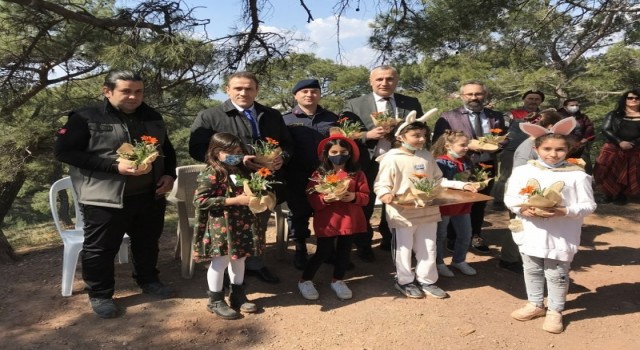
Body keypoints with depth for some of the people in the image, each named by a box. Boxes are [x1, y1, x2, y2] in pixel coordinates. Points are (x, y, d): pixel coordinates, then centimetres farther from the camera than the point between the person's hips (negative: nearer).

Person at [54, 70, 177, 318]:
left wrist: (169, 174, 0)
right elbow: (63, 151, -15)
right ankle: (100, 294, 26)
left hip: (151, 195, 5)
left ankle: (148, 280, 39)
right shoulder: (86, 118, -9)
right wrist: (115, 166, -22)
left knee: (148, 243, 18)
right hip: (105, 198, -5)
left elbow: (167, 149, 21)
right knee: (100, 249, 7)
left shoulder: (152, 117, 9)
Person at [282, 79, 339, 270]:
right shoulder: (286, 119, 1)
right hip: (297, 177, -2)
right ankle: (300, 250, 26)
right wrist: (283, 172, -17)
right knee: (298, 213, 8)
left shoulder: (331, 118, 11)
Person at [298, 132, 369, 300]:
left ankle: (337, 280, 35)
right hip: (326, 221, -2)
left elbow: (365, 197, 0)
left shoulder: (357, 174, 1)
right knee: (323, 252, 4)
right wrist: (325, 199, -25)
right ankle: (305, 280, 24)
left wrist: (354, 197, -20)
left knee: (344, 252, 13)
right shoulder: (319, 174, -4)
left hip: (349, 220, 3)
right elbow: (312, 200, -7)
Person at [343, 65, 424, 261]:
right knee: (365, 207, 10)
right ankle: (363, 246, 29)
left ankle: (390, 242, 36)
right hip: (368, 164, -2)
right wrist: (368, 135, -20)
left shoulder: (412, 104, 5)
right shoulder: (354, 105, -2)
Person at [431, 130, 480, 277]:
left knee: (465, 235, 16)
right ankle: (439, 263, 25)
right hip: (444, 204, -7)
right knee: (441, 235, 9)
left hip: (462, 205, 7)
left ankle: (459, 261, 35)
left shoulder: (467, 162, 4)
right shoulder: (440, 162, -18)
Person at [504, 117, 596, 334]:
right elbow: (509, 198, 0)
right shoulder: (522, 171, -5)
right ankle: (535, 304, 38)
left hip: (561, 237, -3)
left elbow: (588, 206, -8)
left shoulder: (577, 175, -10)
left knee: (557, 275, 11)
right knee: (532, 271, 19)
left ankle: (555, 311, 29)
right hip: (530, 233, 3)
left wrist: (565, 211, -24)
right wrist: (522, 209, -19)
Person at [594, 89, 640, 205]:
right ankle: (610, 194, 10)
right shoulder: (614, 115, 6)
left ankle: (622, 195, 15)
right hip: (614, 148, 0)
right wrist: (620, 142, -16)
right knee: (605, 171, -8)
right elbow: (605, 129, -5)